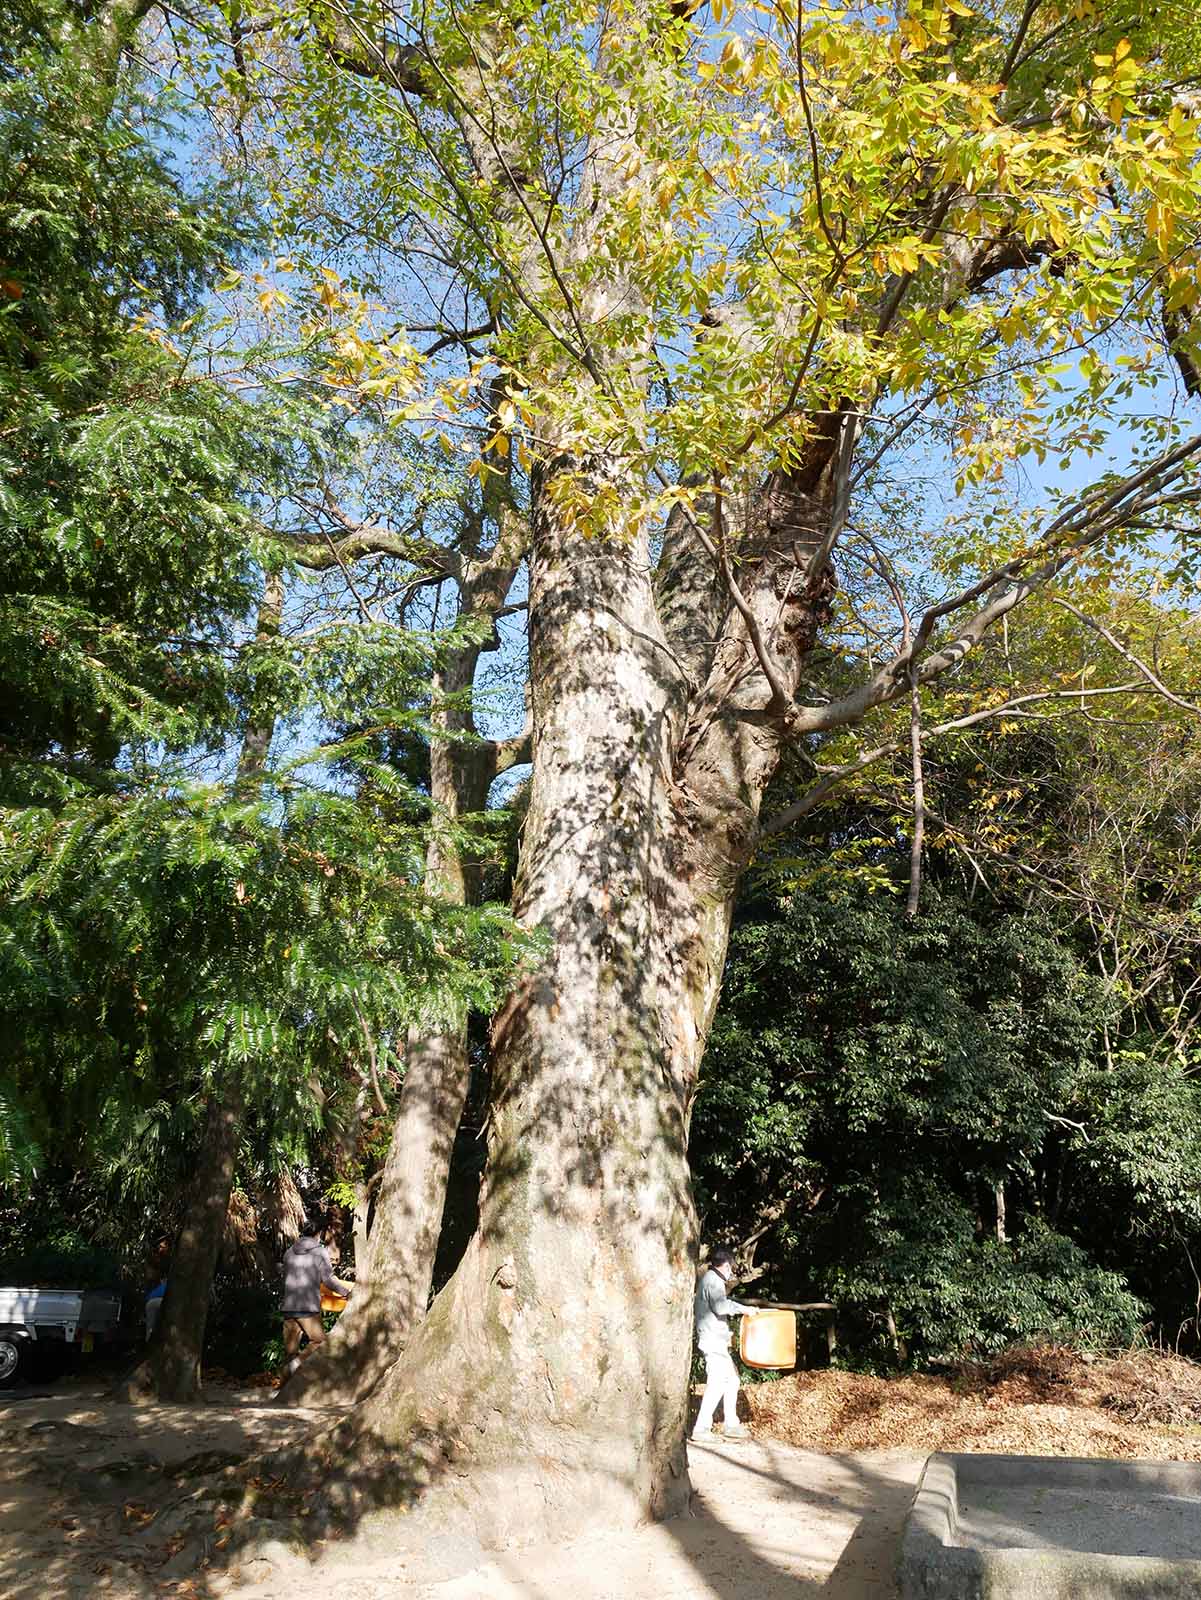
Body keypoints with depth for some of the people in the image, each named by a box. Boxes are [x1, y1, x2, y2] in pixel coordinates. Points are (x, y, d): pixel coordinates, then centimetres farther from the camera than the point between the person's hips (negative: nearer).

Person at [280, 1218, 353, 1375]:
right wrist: (346, 1291, 12)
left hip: (289, 1307, 5)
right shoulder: (320, 1252, 0)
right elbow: (328, 1279, -2)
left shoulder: (289, 1253, 14)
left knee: (290, 1348, 11)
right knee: (319, 1341, 5)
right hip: (309, 1308, -5)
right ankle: (298, 1362, -19)